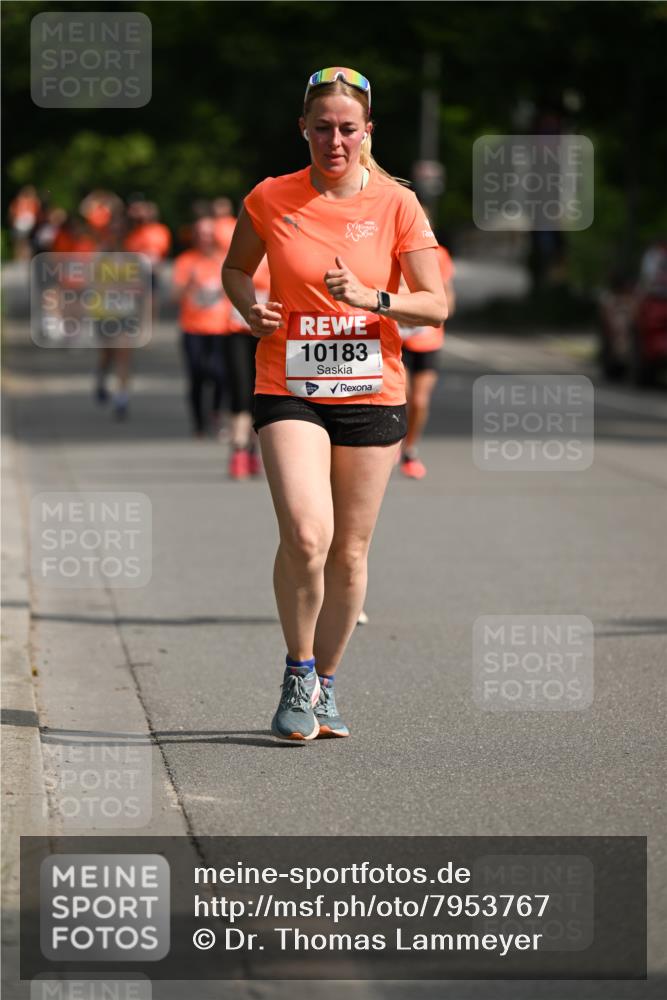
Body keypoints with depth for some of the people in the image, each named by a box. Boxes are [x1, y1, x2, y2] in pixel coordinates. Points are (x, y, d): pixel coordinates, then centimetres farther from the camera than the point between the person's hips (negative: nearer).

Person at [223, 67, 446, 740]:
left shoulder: (396, 205, 0)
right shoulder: (271, 199, 0)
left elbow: (436, 305, 0)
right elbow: (235, 267, 17)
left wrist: (372, 298, -18)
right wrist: (249, 307, -4)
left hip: (372, 392, 1)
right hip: (289, 388, -1)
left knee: (349, 551, 6)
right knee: (305, 534, -20)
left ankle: (325, 684, 24)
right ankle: (298, 673, 1)